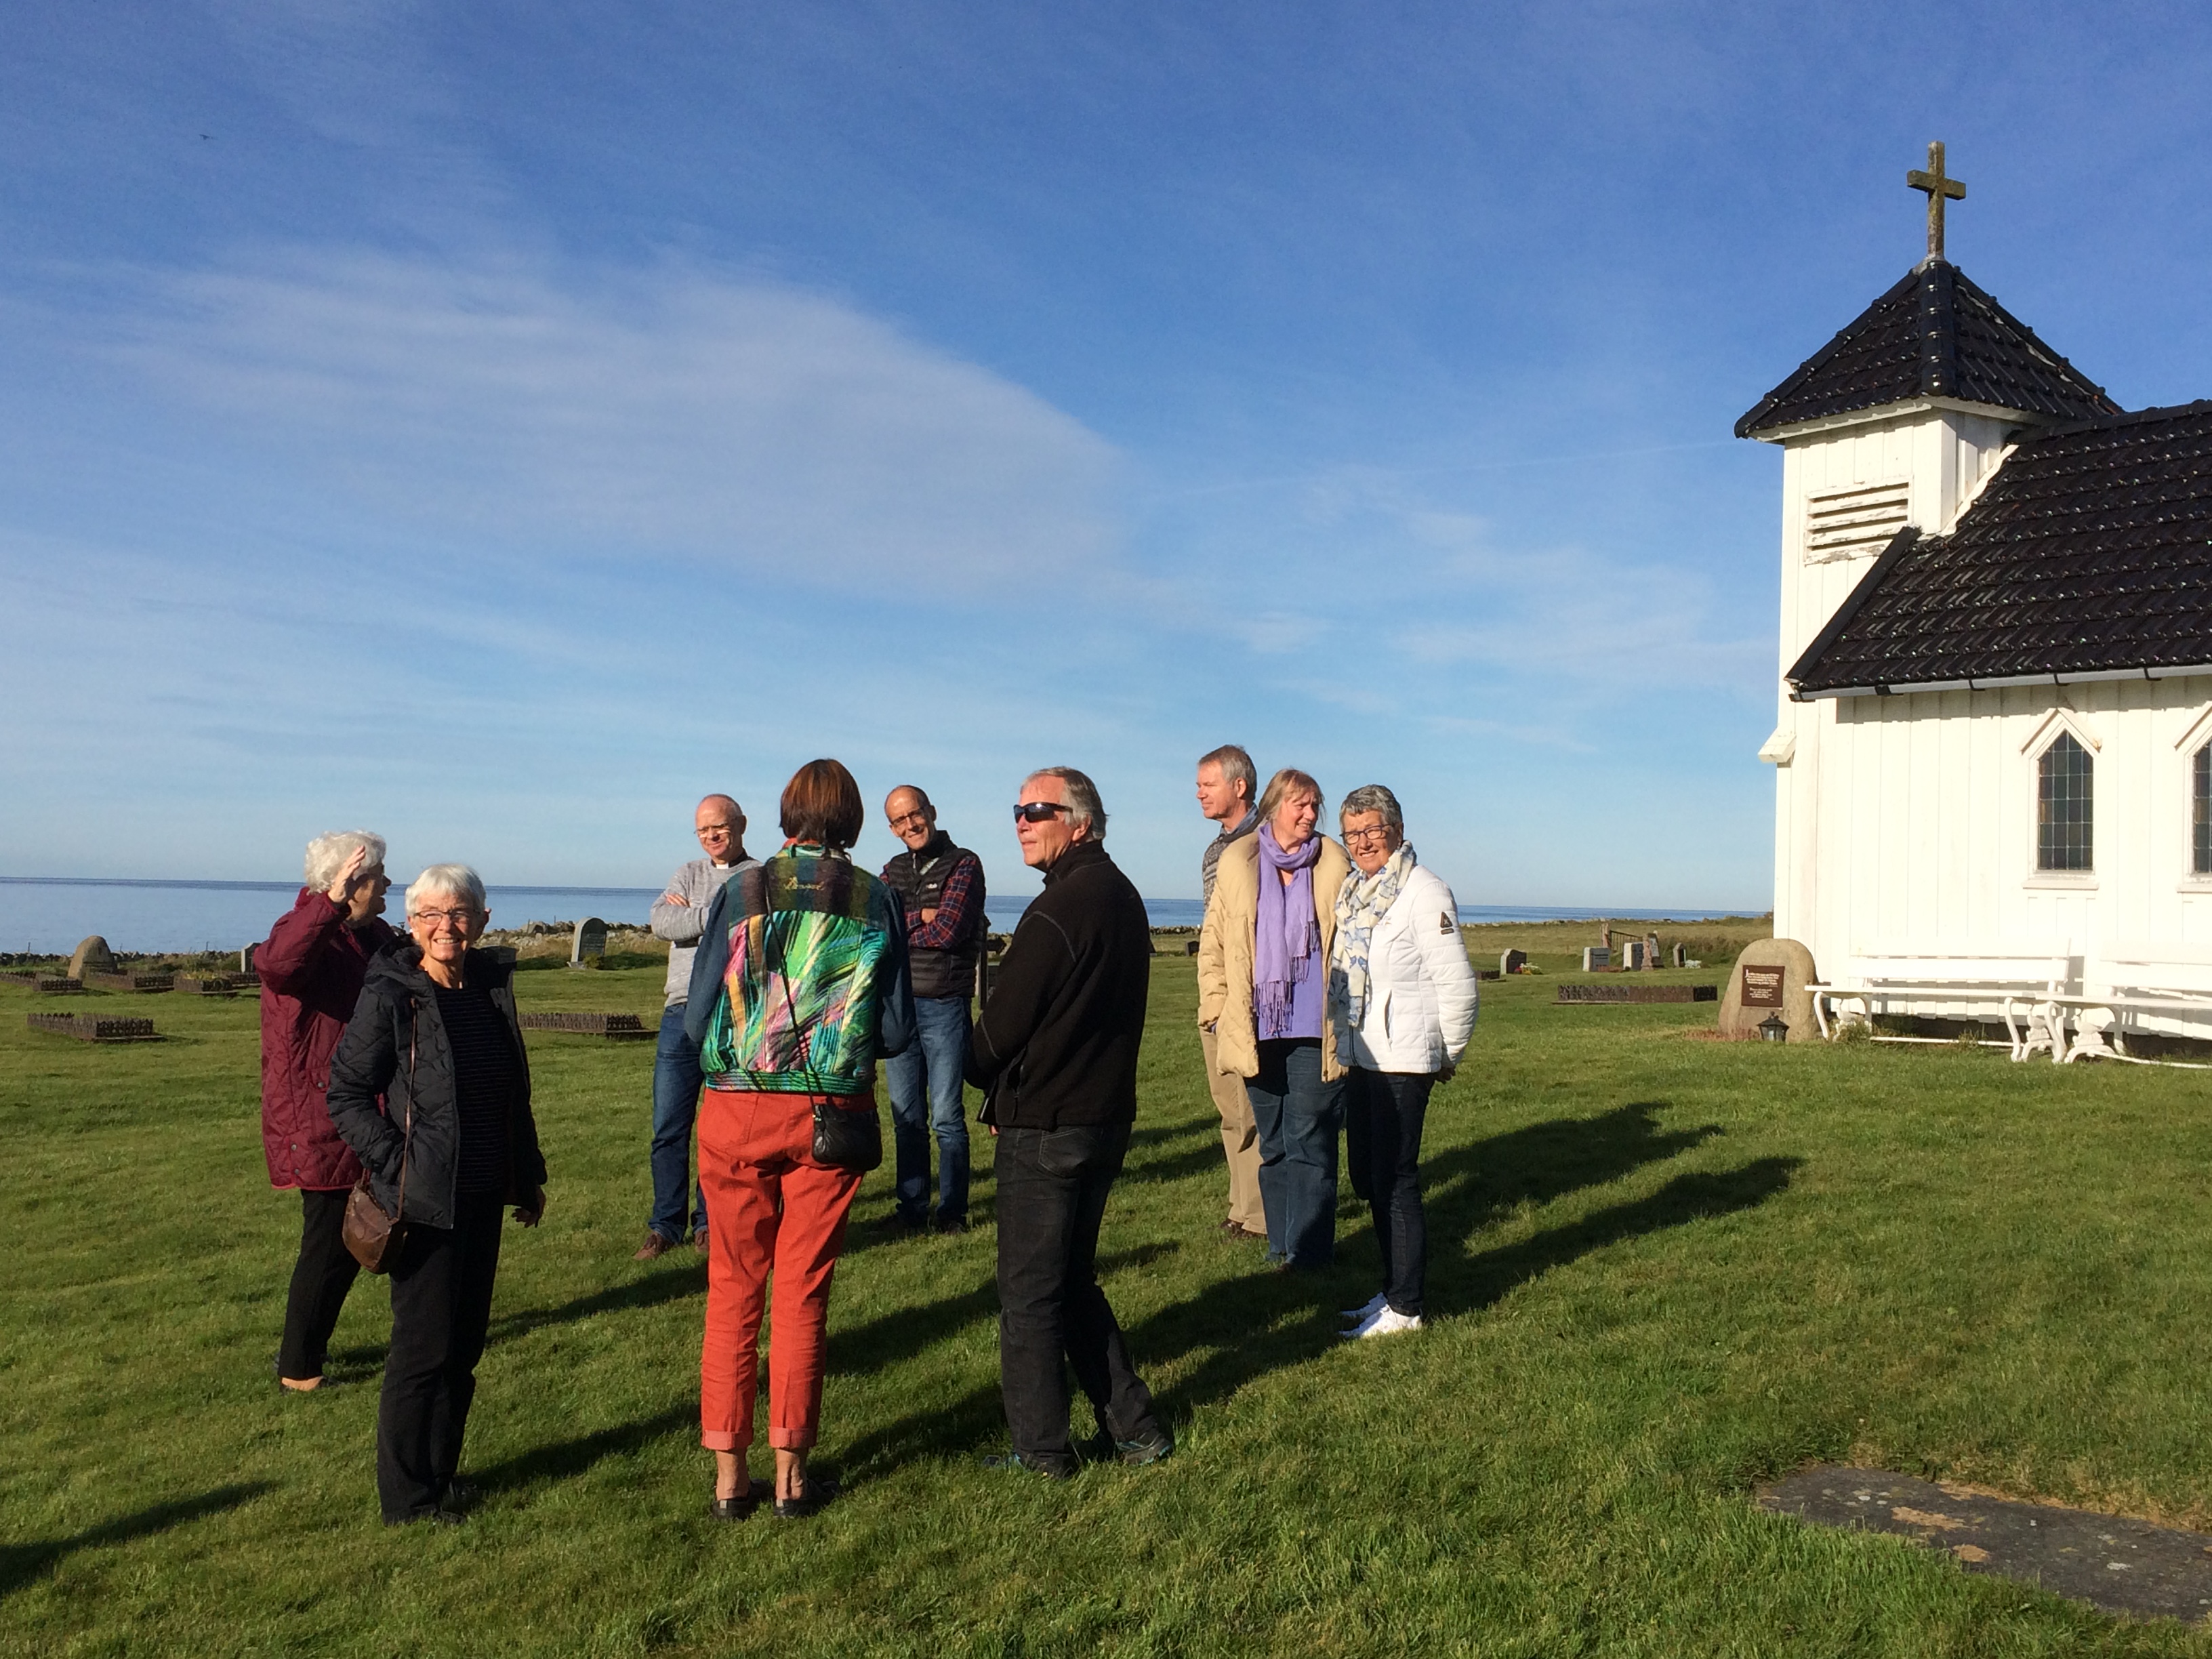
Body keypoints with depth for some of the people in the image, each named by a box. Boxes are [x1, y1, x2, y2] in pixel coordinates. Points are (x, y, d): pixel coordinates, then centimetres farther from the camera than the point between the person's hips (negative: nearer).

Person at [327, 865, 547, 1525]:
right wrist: (395, 1165, -16)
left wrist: (528, 1175, 16)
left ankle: (441, 1472, 29)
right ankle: (408, 1496, 15)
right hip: (424, 1201, -6)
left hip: (483, 1198, 6)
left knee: (465, 1344, 14)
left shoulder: (491, 989, 7)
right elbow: (346, 1094, -9)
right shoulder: (390, 997, -11)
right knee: (424, 1348, 1)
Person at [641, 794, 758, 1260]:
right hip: (683, 1014, 3)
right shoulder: (688, 875, 18)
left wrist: (692, 914, -6)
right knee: (668, 1129, 3)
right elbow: (662, 923, 0)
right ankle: (666, 1225, 14)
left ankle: (709, 1222, 15)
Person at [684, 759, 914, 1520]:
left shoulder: (741, 891, -2)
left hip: (737, 1110, 0)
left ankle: (730, 1475, 16)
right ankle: (790, 1473, 17)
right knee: (803, 1291, 10)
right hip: (832, 1111, 0)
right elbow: (896, 1032, -1)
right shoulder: (874, 900, -1)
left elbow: (698, 1018, -1)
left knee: (733, 1290, 11)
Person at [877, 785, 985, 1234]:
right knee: (906, 1116, 9)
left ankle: (952, 1210, 7)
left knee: (946, 1116, -1)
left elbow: (948, 932, -14)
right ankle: (912, 1207, 17)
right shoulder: (893, 871, 15)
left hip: (944, 1006, -5)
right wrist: (919, 918, -11)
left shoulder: (963, 865, -2)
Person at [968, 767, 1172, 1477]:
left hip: (1046, 1127, -9)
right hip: (1107, 1117, 9)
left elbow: (1000, 1027, -15)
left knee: (1029, 1293, 4)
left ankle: (1040, 1450, 14)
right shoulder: (1122, 898, 10)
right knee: (1073, 1279, 20)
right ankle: (1134, 1428, 23)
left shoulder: (1059, 910, -20)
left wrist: (983, 1076, 7)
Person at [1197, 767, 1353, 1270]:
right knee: (1272, 1143, 10)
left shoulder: (1333, 864, 3)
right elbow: (1213, 943, 10)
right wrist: (1219, 1008, 3)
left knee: (1309, 1142, -3)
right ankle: (1280, 1243, 20)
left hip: (1316, 1031, -2)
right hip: (1258, 1030, 2)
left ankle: (1309, 1250, 5)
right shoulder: (1238, 862, 6)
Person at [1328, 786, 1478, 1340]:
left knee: (1395, 1183, -2)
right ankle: (1391, 1289, 28)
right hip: (1359, 1056, 8)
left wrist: (1447, 1055, -4)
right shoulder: (1353, 892, 12)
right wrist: (1341, 1045, 15)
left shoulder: (1424, 892, -12)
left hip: (1404, 1060, -8)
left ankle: (1405, 1308, 8)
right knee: (1369, 1180, 14)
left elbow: (1457, 983, -12)